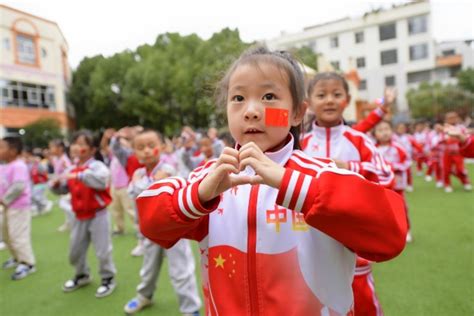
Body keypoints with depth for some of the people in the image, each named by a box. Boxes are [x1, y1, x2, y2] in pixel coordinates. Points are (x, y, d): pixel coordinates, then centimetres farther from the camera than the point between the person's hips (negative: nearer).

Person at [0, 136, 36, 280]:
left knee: (18, 235, -6)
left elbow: (18, 187, -28)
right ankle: (17, 258, 38)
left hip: (19, 207, -11)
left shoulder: (18, 166, -21)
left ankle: (28, 264, 5)